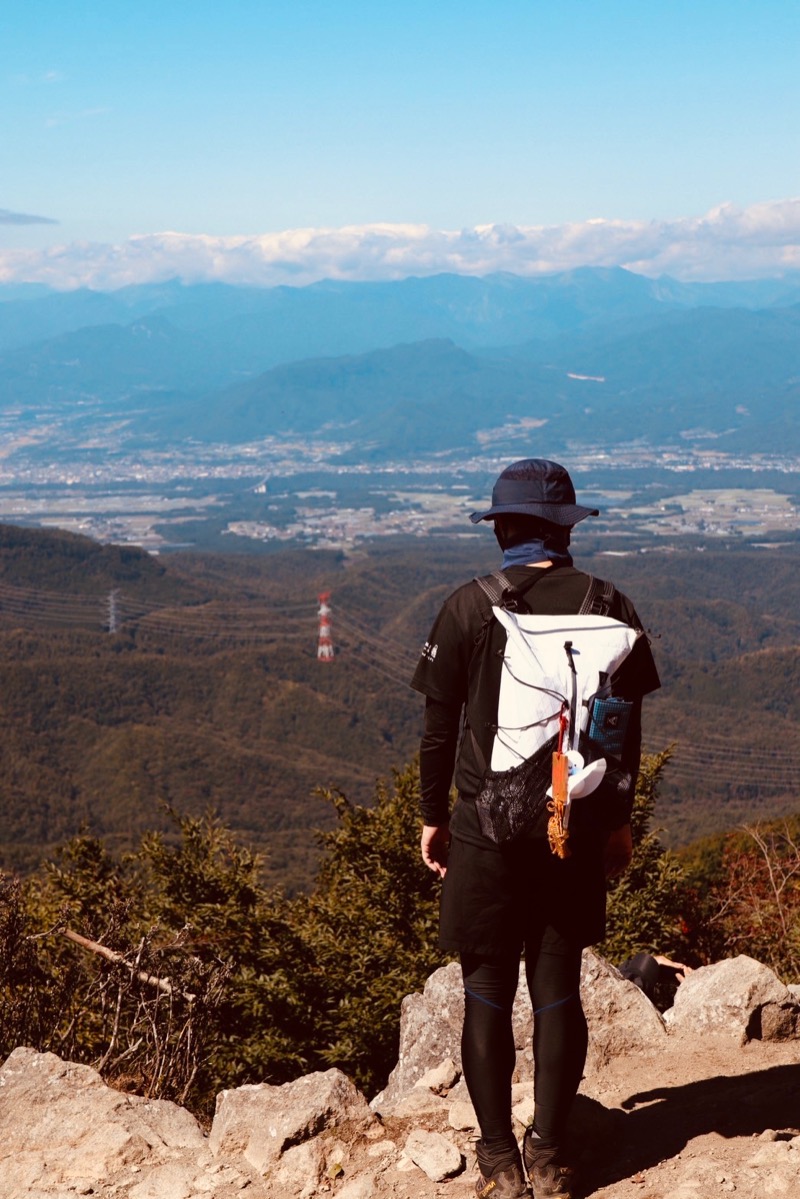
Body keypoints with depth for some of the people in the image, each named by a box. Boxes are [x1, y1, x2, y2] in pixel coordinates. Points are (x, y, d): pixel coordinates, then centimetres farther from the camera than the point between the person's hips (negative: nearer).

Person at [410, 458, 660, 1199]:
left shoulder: (469, 609, -7)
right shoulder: (609, 608, 0)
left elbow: (440, 726, -3)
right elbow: (628, 726, 4)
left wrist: (433, 817, 8)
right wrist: (618, 819, 14)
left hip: (489, 829, -2)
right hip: (577, 830, 2)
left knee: (487, 994, 7)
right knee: (559, 990, 11)